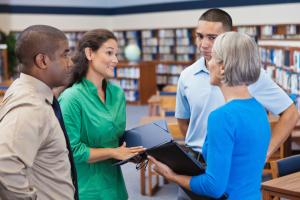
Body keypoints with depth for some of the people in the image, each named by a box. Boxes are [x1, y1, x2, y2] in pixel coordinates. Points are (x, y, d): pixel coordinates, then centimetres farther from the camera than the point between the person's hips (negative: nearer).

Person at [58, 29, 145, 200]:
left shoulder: (118, 93, 3)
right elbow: (71, 151, -20)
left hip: (114, 184, 7)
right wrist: (113, 153, -17)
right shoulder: (72, 98, -18)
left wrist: (131, 153, -6)